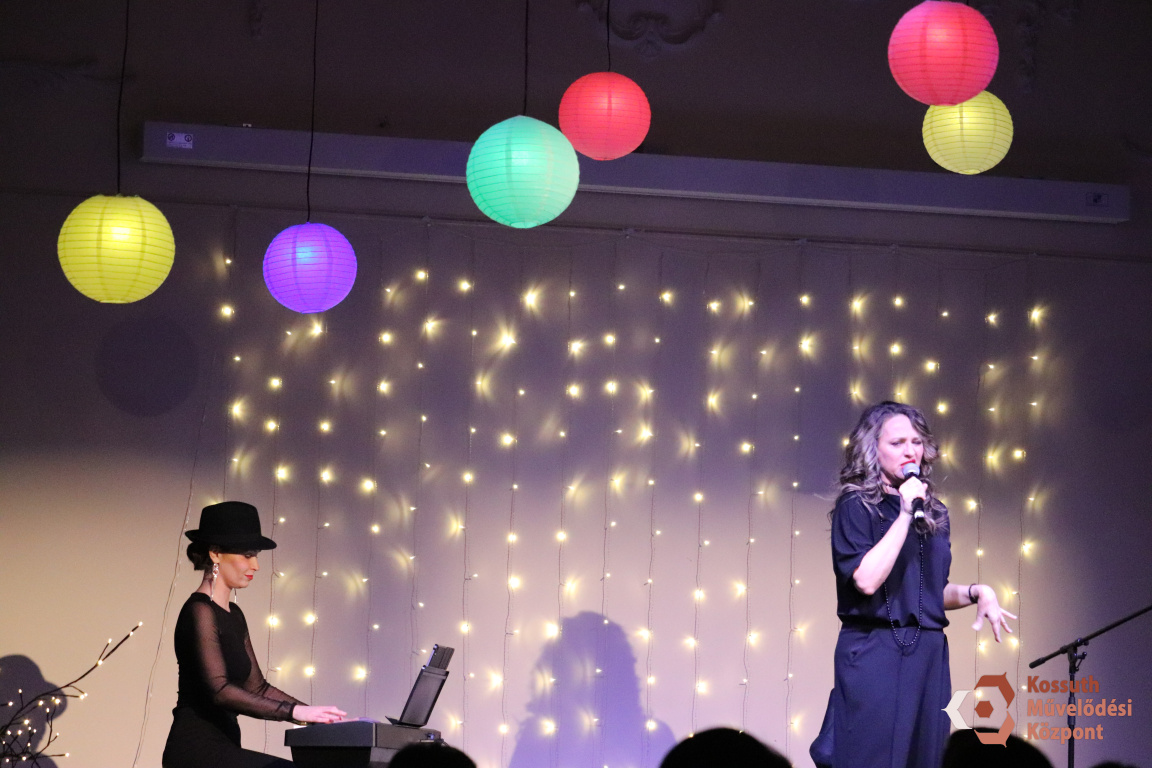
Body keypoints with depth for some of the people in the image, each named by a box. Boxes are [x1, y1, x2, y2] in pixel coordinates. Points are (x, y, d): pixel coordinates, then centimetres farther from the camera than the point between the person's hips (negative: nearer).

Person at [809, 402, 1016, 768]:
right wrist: (904, 515, -15)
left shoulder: (933, 513, 15)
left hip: (928, 655, 6)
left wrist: (975, 592, 5)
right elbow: (866, 580, -18)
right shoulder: (856, 506, -3)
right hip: (874, 656, -6)